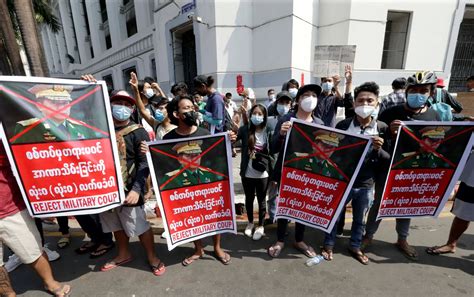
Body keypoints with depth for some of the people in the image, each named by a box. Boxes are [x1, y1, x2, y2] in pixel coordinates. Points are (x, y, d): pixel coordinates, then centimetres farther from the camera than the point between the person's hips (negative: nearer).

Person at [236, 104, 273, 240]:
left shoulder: (268, 131, -4)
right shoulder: (244, 130, -3)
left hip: (262, 174, -1)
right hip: (247, 173, 1)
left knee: (261, 200, 14)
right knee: (249, 198, 18)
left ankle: (260, 226, 34)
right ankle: (250, 223, 41)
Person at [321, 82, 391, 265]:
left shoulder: (382, 129, -4)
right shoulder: (343, 125, -8)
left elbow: (388, 161, -2)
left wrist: (378, 150, -22)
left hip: (366, 184, 2)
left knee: (360, 219, 20)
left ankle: (355, 247, 43)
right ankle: (329, 245, 35)